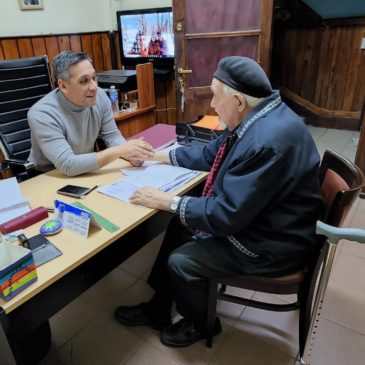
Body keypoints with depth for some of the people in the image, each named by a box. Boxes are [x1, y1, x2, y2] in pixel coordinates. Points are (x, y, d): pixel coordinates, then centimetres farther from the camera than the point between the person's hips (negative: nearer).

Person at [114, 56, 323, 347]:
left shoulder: (267, 142, -33)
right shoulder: (257, 117, -1)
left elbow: (227, 216, -29)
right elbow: (210, 154, 11)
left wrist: (166, 201, -18)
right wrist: (157, 156, 12)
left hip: (270, 242, -9)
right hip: (249, 216, 10)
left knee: (180, 262, -6)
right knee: (179, 228, 9)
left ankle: (201, 324, 25)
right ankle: (157, 310, 25)